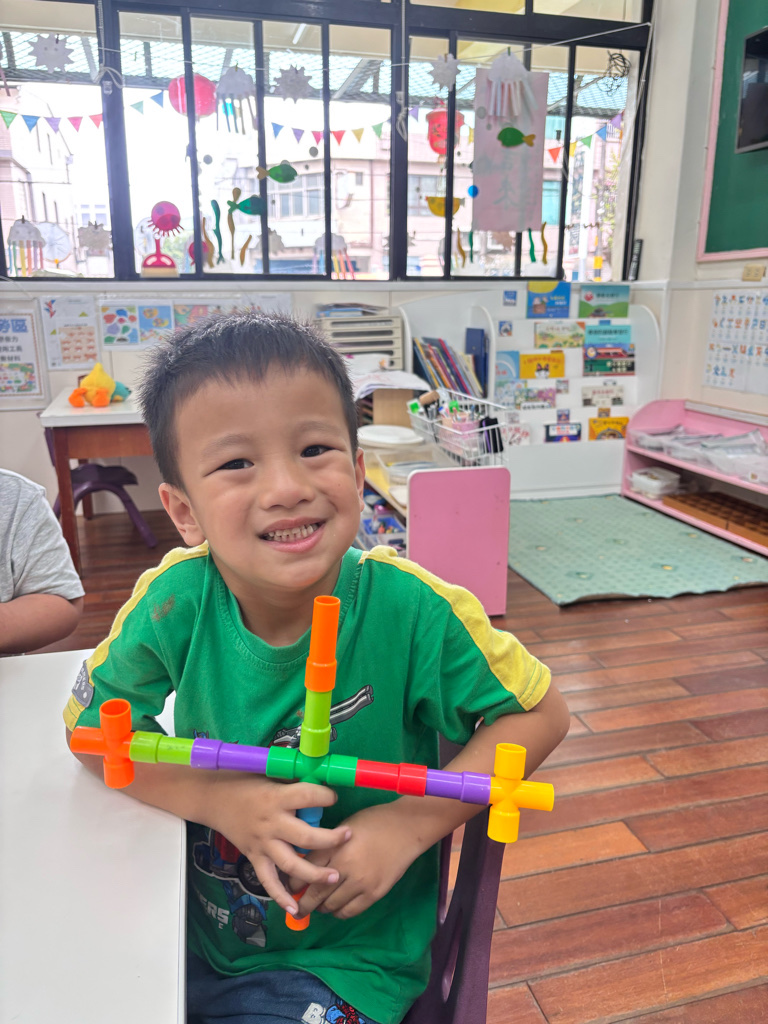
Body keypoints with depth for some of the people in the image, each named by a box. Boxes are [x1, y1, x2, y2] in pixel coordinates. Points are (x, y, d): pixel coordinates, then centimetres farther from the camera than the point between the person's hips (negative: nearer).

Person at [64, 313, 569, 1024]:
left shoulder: (408, 610, -24)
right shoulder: (177, 599, -18)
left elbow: (540, 713, -12)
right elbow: (91, 727, -4)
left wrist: (410, 824, -21)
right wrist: (222, 801, -20)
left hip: (346, 959, -2)